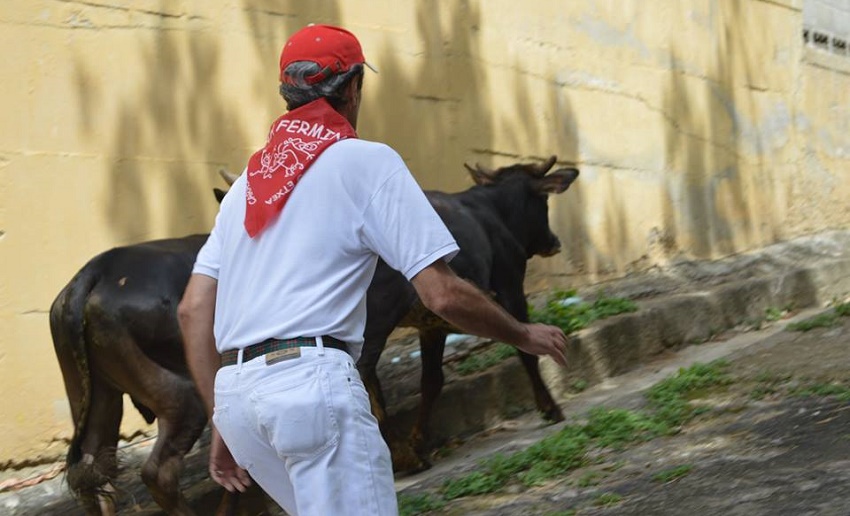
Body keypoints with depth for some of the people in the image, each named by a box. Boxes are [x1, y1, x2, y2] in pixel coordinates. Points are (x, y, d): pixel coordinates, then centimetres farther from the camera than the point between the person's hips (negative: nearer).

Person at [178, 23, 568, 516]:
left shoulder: (247, 181, 21)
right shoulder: (367, 161, 3)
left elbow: (193, 310, 15)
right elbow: (442, 294, -5)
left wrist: (222, 422, 20)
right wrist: (524, 335, 12)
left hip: (234, 396, 7)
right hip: (313, 382, -7)